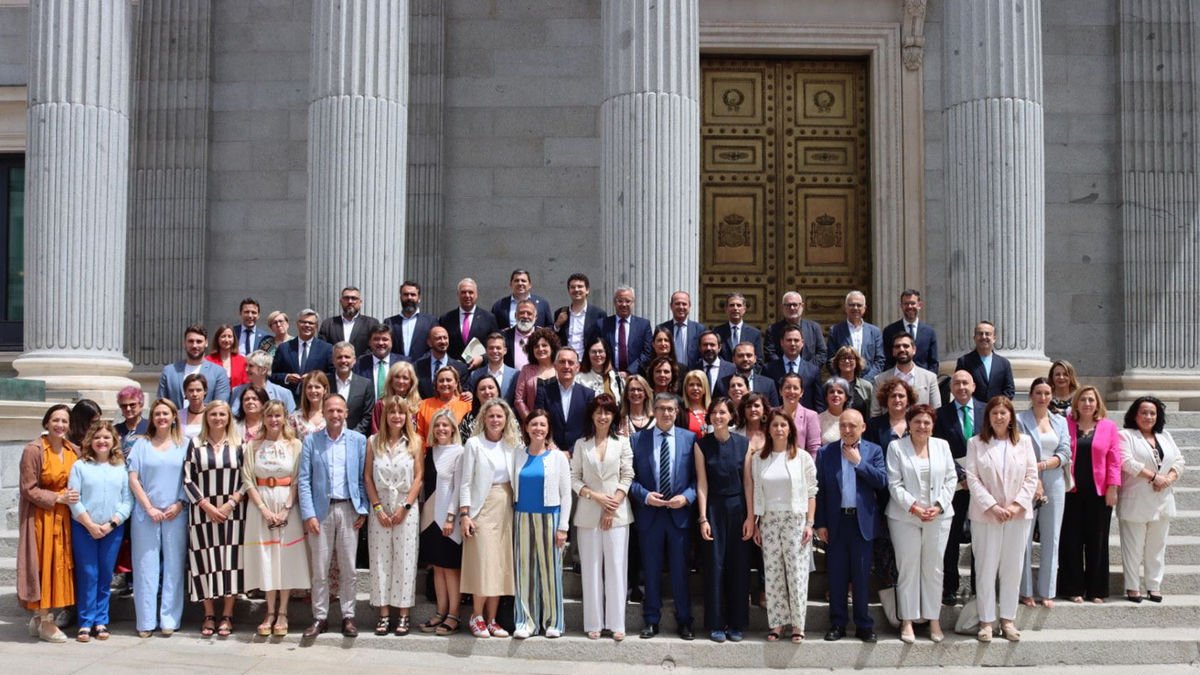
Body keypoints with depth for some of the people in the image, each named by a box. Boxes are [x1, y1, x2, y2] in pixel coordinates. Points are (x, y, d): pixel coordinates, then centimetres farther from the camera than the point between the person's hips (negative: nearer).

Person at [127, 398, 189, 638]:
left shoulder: (184, 445, 8)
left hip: (175, 514, 0)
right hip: (146, 513, 0)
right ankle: (146, 621, 5)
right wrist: (149, 508, -6)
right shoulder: (142, 444, 8)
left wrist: (179, 505, -8)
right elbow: (133, 479, 2)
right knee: (146, 566, 0)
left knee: (173, 566, 1)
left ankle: (169, 619, 7)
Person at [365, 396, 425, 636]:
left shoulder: (415, 442, 1)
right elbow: (368, 477, 2)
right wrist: (378, 508, -6)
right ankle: (384, 614, 8)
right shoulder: (373, 442, 5)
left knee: (405, 560, 0)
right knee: (380, 560, 2)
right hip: (380, 506, 1)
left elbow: (418, 477, -2)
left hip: (407, 507, -1)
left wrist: (405, 507, -9)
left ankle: (403, 614, 5)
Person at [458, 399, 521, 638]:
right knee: (483, 564, -8)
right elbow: (466, 482, -3)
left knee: (501, 565, 4)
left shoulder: (513, 444, 7)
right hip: (482, 509, -4)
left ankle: (491, 620, 11)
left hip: (506, 509, 4)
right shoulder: (474, 444, -2)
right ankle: (477, 617, 7)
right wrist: (464, 514, -9)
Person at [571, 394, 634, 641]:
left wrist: (612, 507, -7)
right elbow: (574, 479, 4)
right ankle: (594, 623, 7)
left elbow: (627, 477, 1)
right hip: (588, 514, 1)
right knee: (591, 568, 2)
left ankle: (616, 623, 2)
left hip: (617, 512, -1)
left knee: (616, 567, -2)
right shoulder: (581, 444, 7)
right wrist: (596, 496, -10)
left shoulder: (622, 442, 5)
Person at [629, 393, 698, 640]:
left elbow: (698, 476, 3)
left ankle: (684, 621, 16)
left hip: (680, 513, 0)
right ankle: (651, 621, 17)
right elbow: (631, 478, 3)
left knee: (680, 570, 6)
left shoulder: (690, 439, 3)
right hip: (650, 514, 0)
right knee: (651, 570, 8)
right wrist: (645, 495, -12)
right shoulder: (638, 440, 3)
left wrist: (686, 497, -12)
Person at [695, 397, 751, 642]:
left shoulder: (743, 444, 0)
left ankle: (737, 624, 14)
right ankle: (716, 624, 8)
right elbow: (702, 484, -3)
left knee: (739, 566, 4)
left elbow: (748, 482, 0)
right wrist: (703, 518, -8)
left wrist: (750, 517, -5)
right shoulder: (702, 445, -1)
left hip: (738, 509, 1)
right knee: (715, 565, 0)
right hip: (714, 509, -1)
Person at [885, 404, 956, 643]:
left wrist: (939, 506, -6)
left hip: (938, 516, 2)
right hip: (905, 517, -2)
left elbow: (951, 479, 6)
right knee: (908, 569, 1)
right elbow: (894, 483, -5)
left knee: (934, 569, 6)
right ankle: (907, 621, 7)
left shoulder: (942, 446, 9)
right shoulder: (896, 447, 1)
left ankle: (934, 619, 14)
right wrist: (913, 507, -13)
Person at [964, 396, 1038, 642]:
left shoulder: (1024, 442, 6)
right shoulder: (976, 443, 1)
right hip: (986, 515, -2)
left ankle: (1007, 619, 15)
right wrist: (992, 506, -13)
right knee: (986, 569, 1)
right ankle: (986, 621, 8)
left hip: (1018, 514, 2)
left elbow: (1032, 476, 3)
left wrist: (1017, 505, -9)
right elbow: (972, 478, -5)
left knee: (1012, 569, 6)